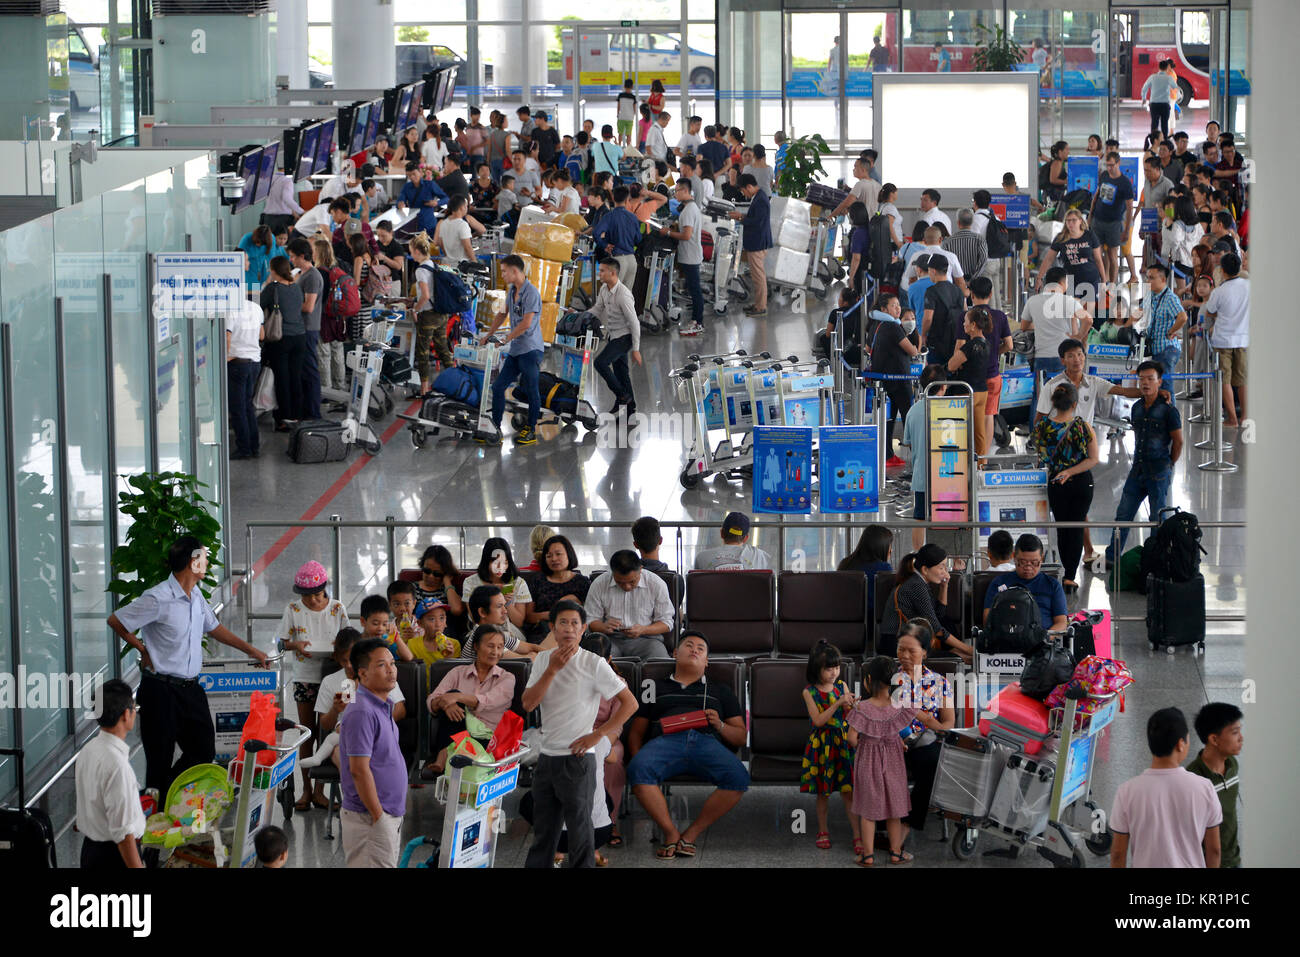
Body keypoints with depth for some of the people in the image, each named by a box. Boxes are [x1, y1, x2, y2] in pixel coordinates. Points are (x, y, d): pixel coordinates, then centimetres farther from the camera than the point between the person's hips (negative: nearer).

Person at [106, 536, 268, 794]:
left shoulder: (196, 595, 9)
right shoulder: (158, 599, -18)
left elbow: (213, 627, 25)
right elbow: (115, 621, -11)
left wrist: (251, 651, 28)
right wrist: (142, 649, -2)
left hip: (190, 688, 8)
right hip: (161, 690, -8)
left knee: (204, 751, 9)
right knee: (160, 760, -2)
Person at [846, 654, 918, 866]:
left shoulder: (862, 708, -19)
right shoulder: (900, 705, -13)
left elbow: (852, 738, -17)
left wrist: (858, 746, 2)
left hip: (867, 761, -2)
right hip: (893, 761, 2)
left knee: (868, 809, 10)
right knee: (894, 809, 15)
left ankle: (868, 854, 13)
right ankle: (896, 852, 22)